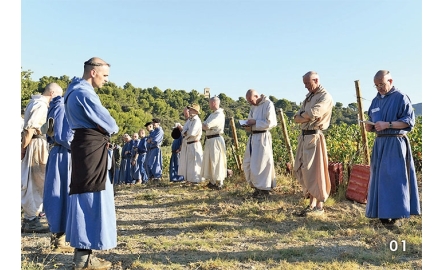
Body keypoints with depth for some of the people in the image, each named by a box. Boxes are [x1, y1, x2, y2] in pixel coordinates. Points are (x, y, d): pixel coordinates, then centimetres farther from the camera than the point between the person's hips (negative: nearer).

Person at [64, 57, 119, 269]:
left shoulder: (76, 89, 17)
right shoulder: (84, 93, -17)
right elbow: (108, 124, -14)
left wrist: (106, 131, 4)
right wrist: (113, 129, 7)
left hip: (87, 145, 11)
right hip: (91, 147, -11)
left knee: (84, 195, 14)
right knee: (90, 196, -6)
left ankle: (82, 252, 24)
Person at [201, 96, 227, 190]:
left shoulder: (219, 115, -15)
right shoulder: (212, 114, 17)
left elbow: (206, 126, -21)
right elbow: (205, 126, 16)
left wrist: (203, 125, -1)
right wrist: (205, 126, -4)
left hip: (216, 140, -10)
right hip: (209, 140, 10)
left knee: (216, 161, -6)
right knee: (209, 161, 14)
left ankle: (219, 183, 1)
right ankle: (212, 181, 25)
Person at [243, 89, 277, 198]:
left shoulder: (268, 104, -12)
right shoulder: (253, 106, 14)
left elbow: (271, 122, -20)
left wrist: (255, 122, -17)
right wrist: (248, 126, 0)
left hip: (262, 137, -9)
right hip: (253, 137, 9)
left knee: (261, 164, -2)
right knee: (248, 164, 11)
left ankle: (264, 189, 12)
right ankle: (257, 186, 24)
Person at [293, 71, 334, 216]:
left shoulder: (325, 97, -7)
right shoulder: (308, 96, 19)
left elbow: (312, 114, -22)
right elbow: (296, 118, 11)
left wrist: (301, 115, -3)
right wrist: (306, 117, -10)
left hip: (314, 137, -9)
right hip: (304, 136, 9)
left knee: (314, 171, -5)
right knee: (302, 170, 9)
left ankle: (319, 206, 6)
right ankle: (312, 203, 19)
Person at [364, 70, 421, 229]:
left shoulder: (401, 98, -4)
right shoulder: (376, 100, 16)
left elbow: (409, 121, -10)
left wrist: (387, 124, -20)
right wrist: (370, 127, -2)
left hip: (395, 144, -7)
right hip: (380, 143, 7)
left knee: (394, 178, -8)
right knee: (379, 178, 6)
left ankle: (397, 215, -1)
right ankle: (383, 212, 15)